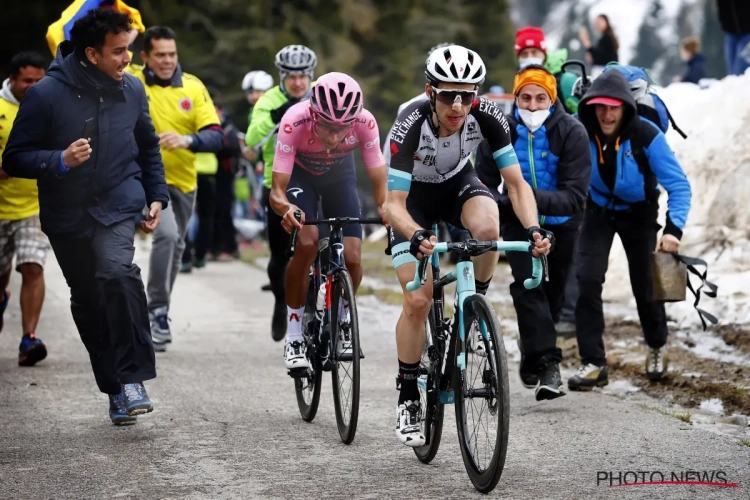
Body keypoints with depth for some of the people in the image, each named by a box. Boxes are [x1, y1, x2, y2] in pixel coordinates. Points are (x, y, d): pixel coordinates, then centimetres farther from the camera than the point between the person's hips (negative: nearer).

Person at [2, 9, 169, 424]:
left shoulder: (132, 90, -2)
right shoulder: (46, 94, -13)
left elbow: (148, 148, 16)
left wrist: (157, 196, 8)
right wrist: (60, 160, -27)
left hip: (118, 207, -1)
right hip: (67, 217, 1)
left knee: (117, 270, -28)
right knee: (87, 303, 10)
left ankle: (133, 379, -23)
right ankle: (115, 388, 25)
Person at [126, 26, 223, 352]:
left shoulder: (193, 88, -5)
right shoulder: (130, 80, -8)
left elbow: (215, 137, -11)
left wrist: (186, 139, -29)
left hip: (183, 180, 4)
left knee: (175, 246, 16)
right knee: (167, 233, -26)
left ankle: (159, 312, 36)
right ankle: (157, 310, -16)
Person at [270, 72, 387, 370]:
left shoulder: (365, 123, -33)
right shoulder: (295, 122, -38)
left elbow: (380, 180, -25)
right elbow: (277, 191, -36)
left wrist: (386, 205, -47)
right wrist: (286, 208, -58)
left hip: (340, 174, 2)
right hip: (300, 174, -2)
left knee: (352, 257, -12)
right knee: (306, 243, -27)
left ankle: (343, 321, 20)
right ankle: (294, 337, -12)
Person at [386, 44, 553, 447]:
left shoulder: (488, 116, -28)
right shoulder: (410, 126, -35)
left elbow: (516, 183, -21)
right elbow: (394, 205, -34)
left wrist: (533, 228, -39)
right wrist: (417, 237, -55)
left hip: (459, 184, 2)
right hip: (415, 196, -2)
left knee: (487, 227, -35)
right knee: (417, 300, -14)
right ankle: (408, 399, 4)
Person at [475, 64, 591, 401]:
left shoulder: (572, 133, -22)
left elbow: (574, 196, -27)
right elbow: (484, 184, -11)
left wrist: (535, 196, -45)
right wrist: (504, 201, -34)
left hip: (560, 224, 0)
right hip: (518, 221, 0)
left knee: (553, 291, 11)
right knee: (527, 283, -22)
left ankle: (533, 355, 35)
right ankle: (547, 362, -22)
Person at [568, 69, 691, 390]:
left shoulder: (646, 135, -29)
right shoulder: (580, 130, -24)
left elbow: (678, 185, -27)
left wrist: (674, 228, -39)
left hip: (638, 213, -1)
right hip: (598, 210, 1)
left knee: (645, 285, 4)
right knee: (588, 280, -15)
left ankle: (657, 347, 36)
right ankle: (593, 363, -8)